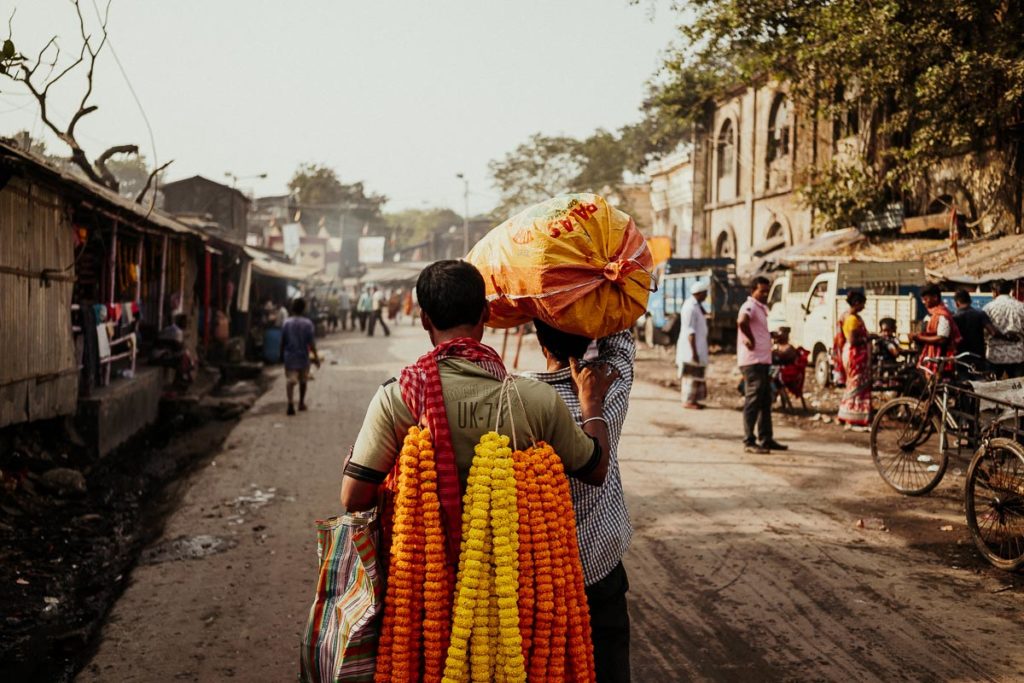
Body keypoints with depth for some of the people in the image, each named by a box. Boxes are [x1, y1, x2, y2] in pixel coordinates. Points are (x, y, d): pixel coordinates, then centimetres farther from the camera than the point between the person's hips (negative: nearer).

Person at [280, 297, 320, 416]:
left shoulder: (287, 323, -3)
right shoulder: (307, 323, -8)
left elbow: (282, 341, 2)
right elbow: (311, 342, -11)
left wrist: (282, 355, 15)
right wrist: (316, 356, -6)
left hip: (289, 357, 0)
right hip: (303, 357, 0)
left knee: (290, 381, -5)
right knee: (303, 380, 19)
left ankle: (291, 402, -27)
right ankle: (301, 403, 30)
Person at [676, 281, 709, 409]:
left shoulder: (696, 305, 12)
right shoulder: (690, 308, -19)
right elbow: (690, 332, -22)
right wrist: (694, 351, -23)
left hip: (698, 347, 10)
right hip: (691, 348, -10)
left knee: (696, 375, 13)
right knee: (691, 375, -6)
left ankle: (693, 400, 19)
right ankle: (687, 401, -1)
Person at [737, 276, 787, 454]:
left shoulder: (761, 308, 19)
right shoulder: (749, 306, -12)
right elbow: (742, 322, -34)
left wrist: (771, 335, 14)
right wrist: (751, 340, -23)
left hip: (763, 361, 10)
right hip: (752, 361, -10)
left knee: (765, 402, 14)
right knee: (753, 402, -7)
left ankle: (766, 439, 21)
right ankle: (749, 442, -4)